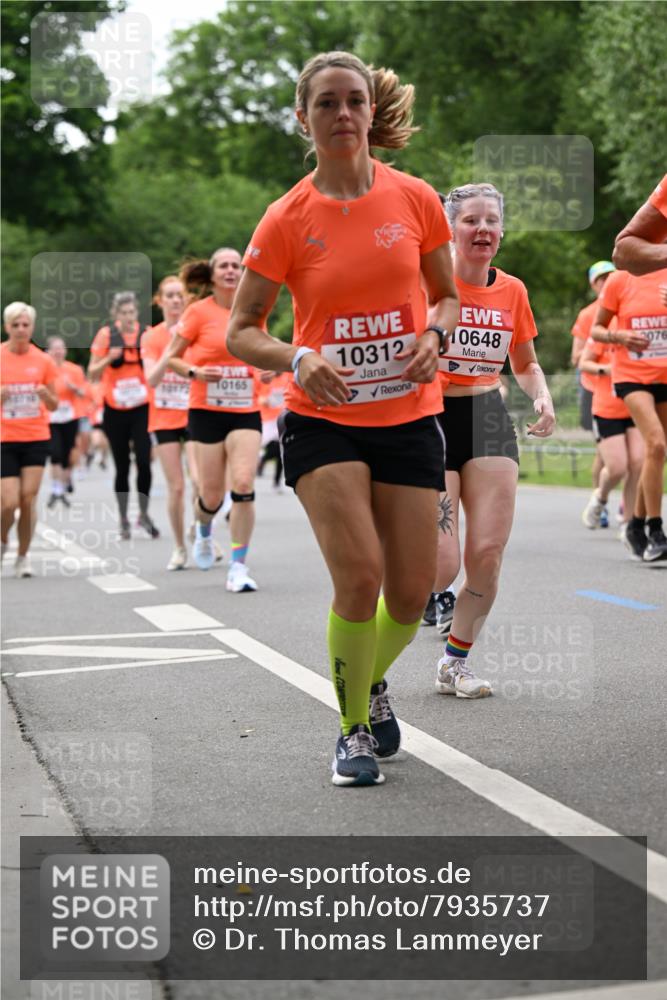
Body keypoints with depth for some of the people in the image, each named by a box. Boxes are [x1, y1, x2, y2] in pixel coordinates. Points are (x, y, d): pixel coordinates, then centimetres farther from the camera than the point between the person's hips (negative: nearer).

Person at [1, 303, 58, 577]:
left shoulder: (43, 360, 3)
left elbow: (53, 405, 9)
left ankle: (23, 558, 11)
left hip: (36, 438, 1)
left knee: (28, 500, -3)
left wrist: (46, 395, -13)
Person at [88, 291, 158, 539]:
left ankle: (144, 515, 5)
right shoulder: (106, 334, -4)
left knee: (144, 462, -13)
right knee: (122, 467, 5)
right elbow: (92, 375, -2)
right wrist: (108, 359, -20)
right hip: (115, 410, 0)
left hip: (142, 409, 0)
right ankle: (124, 521, 16)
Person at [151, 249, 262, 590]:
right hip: (207, 411, -2)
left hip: (246, 412, 2)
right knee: (212, 496, 2)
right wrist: (195, 371, -17)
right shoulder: (199, 311, -4)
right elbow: (170, 357, 1)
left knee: (244, 484, -15)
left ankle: (238, 566, -6)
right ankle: (203, 532, 40)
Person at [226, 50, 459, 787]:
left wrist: (433, 333, -9)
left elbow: (448, 295, 13)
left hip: (408, 417, 2)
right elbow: (240, 332, -1)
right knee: (359, 575, -18)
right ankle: (353, 729, 6)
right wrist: (296, 360, -20)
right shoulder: (288, 218, -4)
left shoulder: (414, 198, 0)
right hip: (323, 421, -2)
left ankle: (372, 683, 37)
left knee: (411, 593, 2)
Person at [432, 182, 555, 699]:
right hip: (431, 419, -4)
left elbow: (526, 366, 19)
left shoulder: (512, 290, 6)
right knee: (441, 567, -11)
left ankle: (455, 663, 16)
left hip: (489, 422, 4)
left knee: (487, 558, -5)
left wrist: (543, 400, 0)